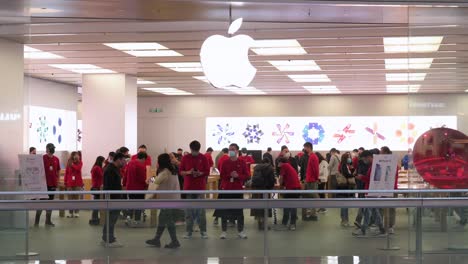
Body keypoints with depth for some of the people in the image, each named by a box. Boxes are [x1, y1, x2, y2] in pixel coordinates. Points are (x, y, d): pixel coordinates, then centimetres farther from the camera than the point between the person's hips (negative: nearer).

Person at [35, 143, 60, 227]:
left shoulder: (56, 159, 8)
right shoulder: (42, 158, -6)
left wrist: (57, 180, 9)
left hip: (53, 184, 5)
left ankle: (48, 221, 16)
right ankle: (36, 222, 2)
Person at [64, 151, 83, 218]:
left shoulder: (80, 163, 3)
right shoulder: (68, 163, 4)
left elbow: (78, 168, -18)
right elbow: (66, 173, 6)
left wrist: (72, 165, -20)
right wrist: (65, 182, 3)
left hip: (78, 183, -1)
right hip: (70, 183, 1)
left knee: (77, 198, 1)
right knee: (70, 198, 2)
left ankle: (76, 212, 5)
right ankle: (70, 213, 6)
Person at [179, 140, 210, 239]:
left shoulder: (203, 158, 1)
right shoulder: (185, 158, 2)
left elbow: (207, 172, 2)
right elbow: (180, 171, 4)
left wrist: (200, 173, -17)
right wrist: (188, 172, -15)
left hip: (200, 187, -1)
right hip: (188, 187, 1)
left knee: (201, 210, -2)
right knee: (189, 210, 5)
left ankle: (203, 231, 5)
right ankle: (189, 231, 12)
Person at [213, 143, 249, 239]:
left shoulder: (242, 162, 1)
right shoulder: (225, 162, 3)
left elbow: (246, 176, -1)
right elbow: (222, 176, 0)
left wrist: (238, 176, -18)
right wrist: (230, 175, -18)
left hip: (238, 190, 0)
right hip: (226, 189, 1)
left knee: (239, 211, 4)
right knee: (224, 211, 3)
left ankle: (240, 231, 15)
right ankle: (224, 231, 11)